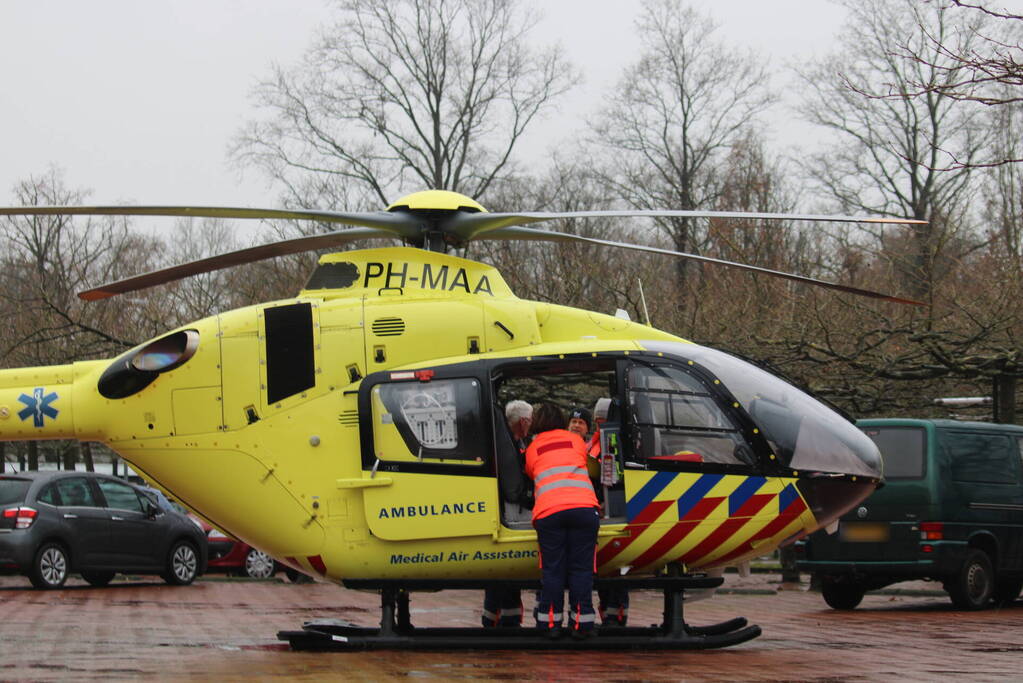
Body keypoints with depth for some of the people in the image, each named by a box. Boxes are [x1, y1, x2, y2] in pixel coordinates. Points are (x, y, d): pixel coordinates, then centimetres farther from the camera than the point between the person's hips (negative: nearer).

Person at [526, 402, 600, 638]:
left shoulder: (532, 448, 19)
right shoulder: (575, 440, 20)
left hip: (548, 511, 0)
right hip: (583, 507, 0)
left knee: (552, 569, 5)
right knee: (581, 568, 3)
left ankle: (551, 622, 3)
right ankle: (581, 622, 0)